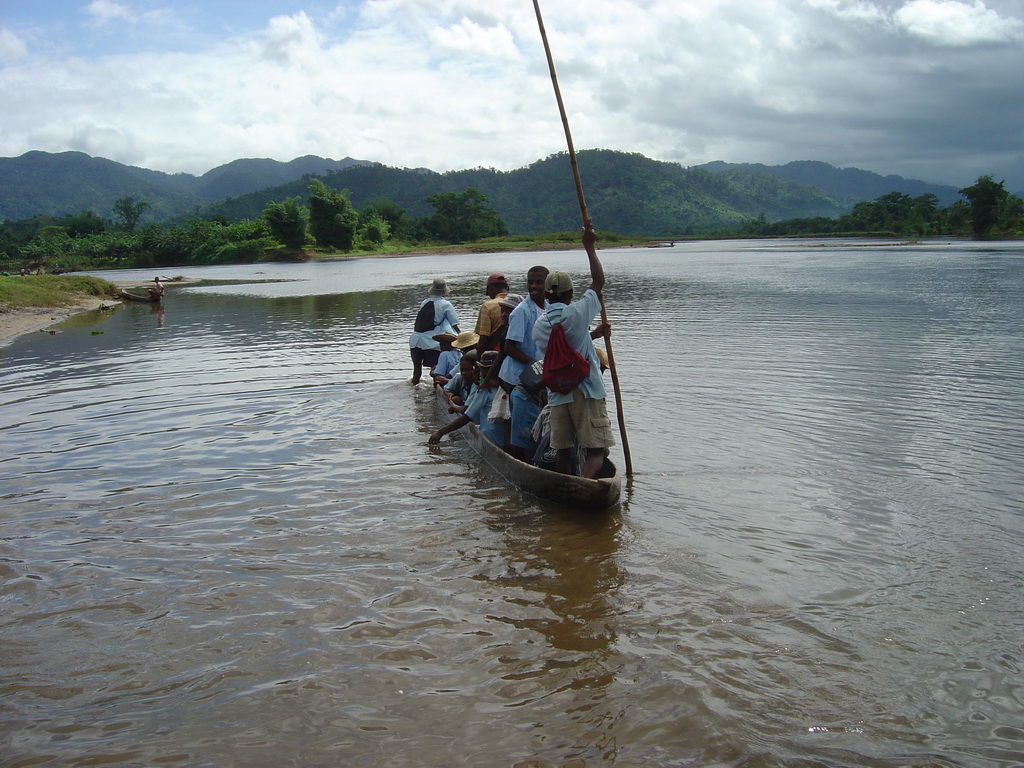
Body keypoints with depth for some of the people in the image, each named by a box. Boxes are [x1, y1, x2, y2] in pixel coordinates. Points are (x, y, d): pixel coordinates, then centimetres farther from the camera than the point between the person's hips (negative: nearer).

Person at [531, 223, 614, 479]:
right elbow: (598, 281, 1)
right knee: (597, 450, -6)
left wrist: (595, 334, 28)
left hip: (557, 394, 5)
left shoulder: (538, 325, 7)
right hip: (586, 392, -5)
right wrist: (589, 246, 9)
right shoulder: (576, 313, -8)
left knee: (562, 450, 14)